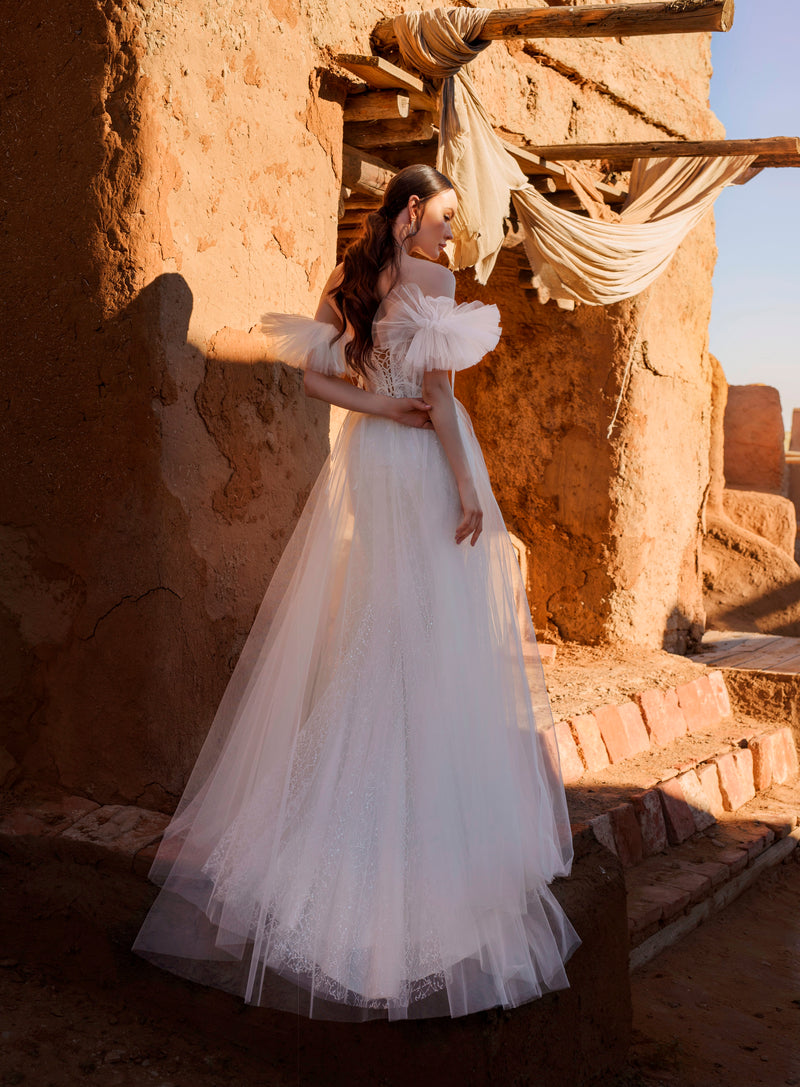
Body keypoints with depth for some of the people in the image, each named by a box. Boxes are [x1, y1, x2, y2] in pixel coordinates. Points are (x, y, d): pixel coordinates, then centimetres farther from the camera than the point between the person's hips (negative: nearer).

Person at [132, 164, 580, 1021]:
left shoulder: (343, 281, 10)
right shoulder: (431, 279, -8)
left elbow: (316, 375, 4)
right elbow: (436, 388, -15)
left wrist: (381, 407, -3)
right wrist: (466, 484, -14)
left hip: (360, 467, 6)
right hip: (423, 470, -6)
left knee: (349, 651, 12)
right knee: (431, 651, -1)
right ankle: (427, 839, 5)